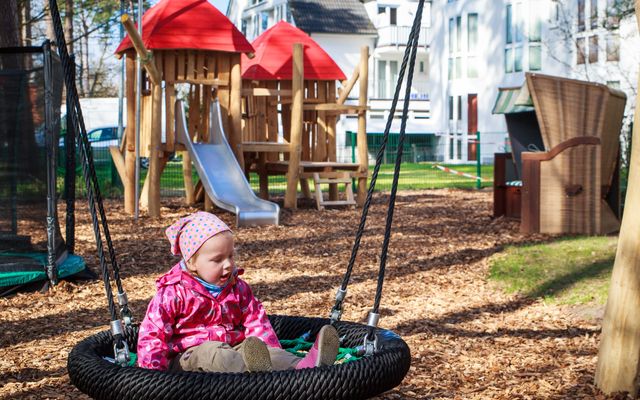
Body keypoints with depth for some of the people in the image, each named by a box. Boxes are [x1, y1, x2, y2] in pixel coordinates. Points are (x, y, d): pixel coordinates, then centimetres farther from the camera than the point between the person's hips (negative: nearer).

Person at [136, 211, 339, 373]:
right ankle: (253, 370, -70)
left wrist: (274, 354, -3)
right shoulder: (173, 293, -7)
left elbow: (256, 321, 10)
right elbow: (153, 335, -9)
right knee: (210, 354, -38)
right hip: (189, 356, -5)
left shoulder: (237, 288, 10)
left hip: (233, 348, 5)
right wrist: (154, 370, -22)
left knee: (266, 350, -23)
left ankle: (304, 366, -53)